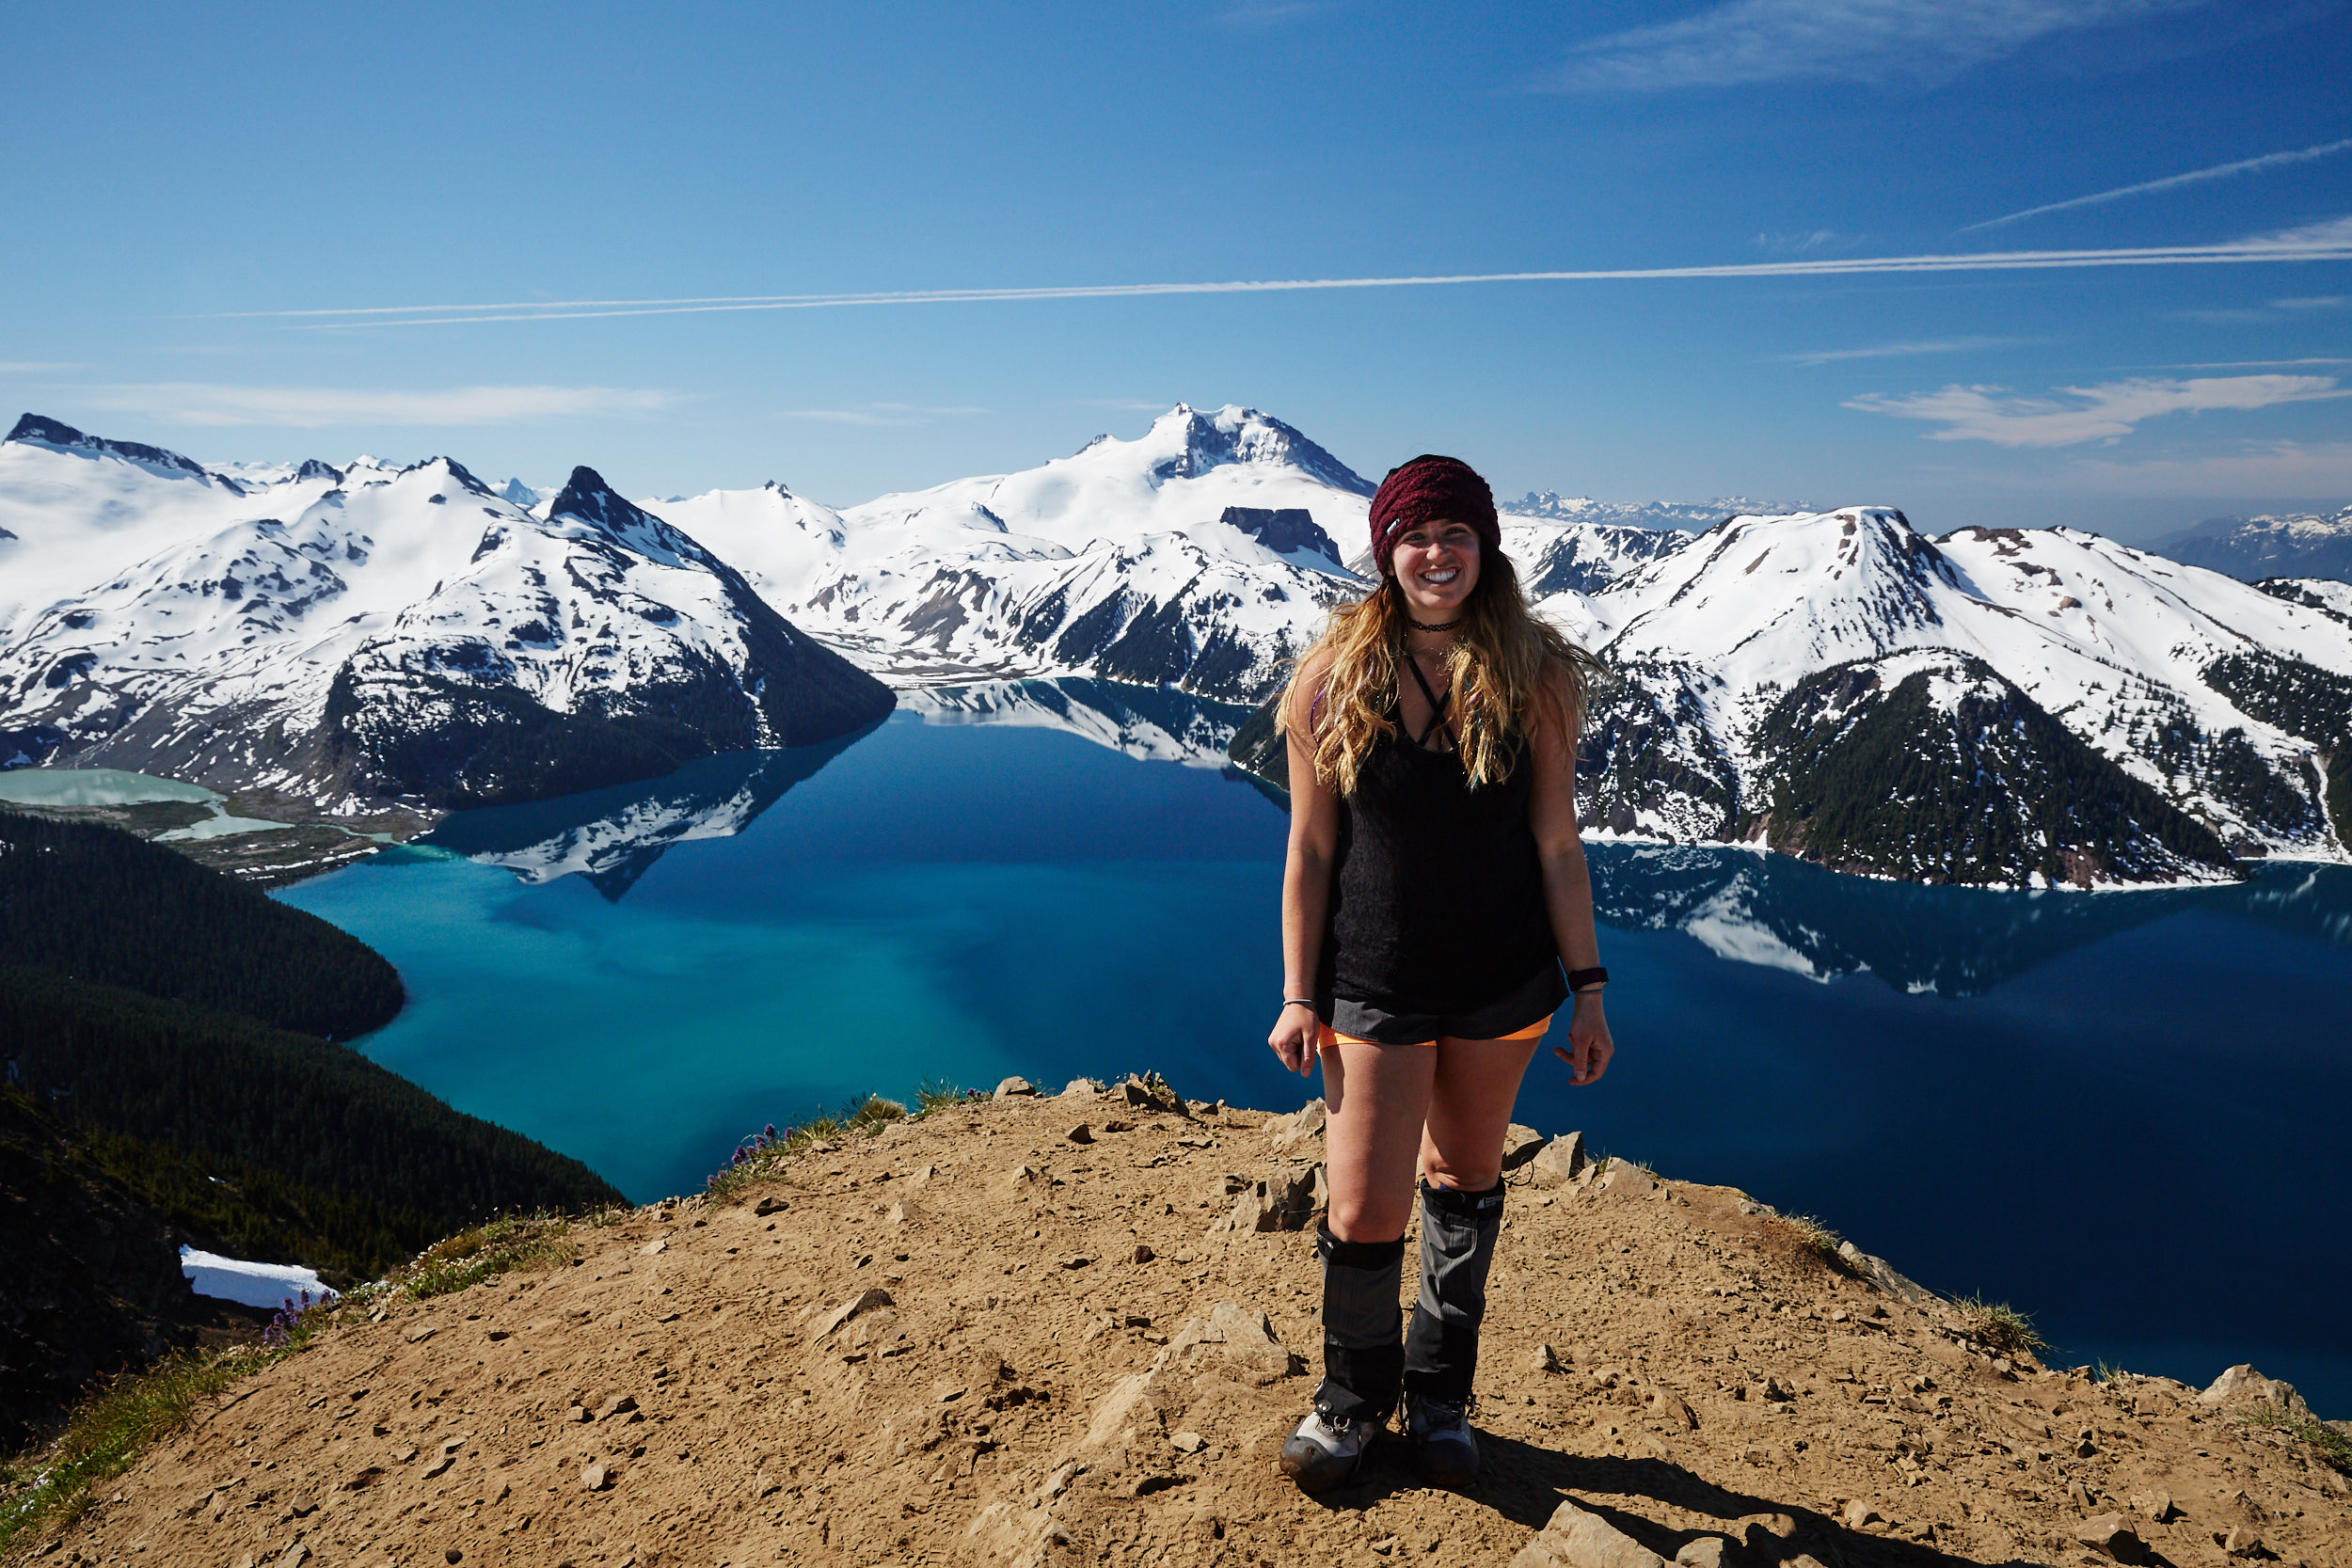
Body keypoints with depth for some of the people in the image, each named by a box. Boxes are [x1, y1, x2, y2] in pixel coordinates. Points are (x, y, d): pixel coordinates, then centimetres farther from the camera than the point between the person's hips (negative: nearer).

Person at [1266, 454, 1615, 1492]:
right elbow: (1309, 851, -4)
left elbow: (1556, 843, -1)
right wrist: (1299, 997, -3)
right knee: (1365, 1213, 0)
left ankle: (1439, 1394, 40)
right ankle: (1355, 1394, 31)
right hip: (1376, 983, -1)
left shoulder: (1532, 675, -5)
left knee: (1464, 1177, 17)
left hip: (1503, 979, 2)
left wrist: (1588, 990, 0)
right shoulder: (1333, 677, -8)